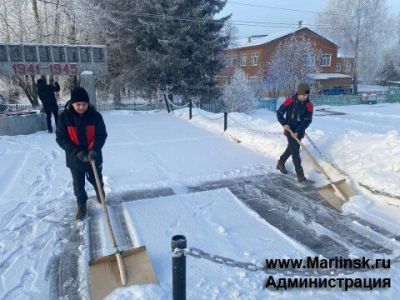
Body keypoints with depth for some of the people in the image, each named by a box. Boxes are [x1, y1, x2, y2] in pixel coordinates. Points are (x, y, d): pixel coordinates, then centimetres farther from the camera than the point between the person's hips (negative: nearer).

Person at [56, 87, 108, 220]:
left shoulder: (95, 116, -14)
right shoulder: (64, 117, -14)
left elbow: (102, 135, -10)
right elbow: (61, 138, -11)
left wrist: (94, 150, -27)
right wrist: (77, 151, -23)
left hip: (93, 156, 0)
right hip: (74, 158, 0)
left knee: (96, 180, 20)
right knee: (78, 184, 13)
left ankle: (99, 191, 52)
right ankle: (82, 205, 34)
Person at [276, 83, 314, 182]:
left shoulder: (309, 106, -5)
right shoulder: (289, 101, -12)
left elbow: (307, 120, -9)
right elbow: (279, 112, -4)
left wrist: (298, 131, -20)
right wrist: (284, 124, -18)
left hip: (299, 131, 5)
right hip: (289, 129, -4)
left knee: (291, 149, 20)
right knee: (295, 151, -9)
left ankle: (280, 163, 44)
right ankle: (300, 175, -7)